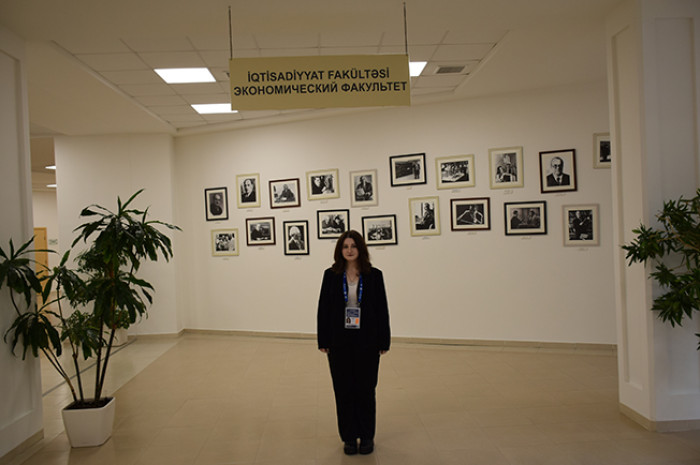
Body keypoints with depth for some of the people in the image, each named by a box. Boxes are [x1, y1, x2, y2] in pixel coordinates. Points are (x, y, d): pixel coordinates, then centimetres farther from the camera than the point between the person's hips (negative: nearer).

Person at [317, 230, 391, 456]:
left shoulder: (374, 275, -1)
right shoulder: (331, 275, 1)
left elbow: (382, 309, 0)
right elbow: (323, 308, 2)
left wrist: (383, 342, -2)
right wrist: (323, 341, -1)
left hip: (366, 341, -1)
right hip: (340, 342, 1)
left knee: (365, 388, 8)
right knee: (343, 389, 8)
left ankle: (367, 436, 25)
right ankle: (349, 437, 23)